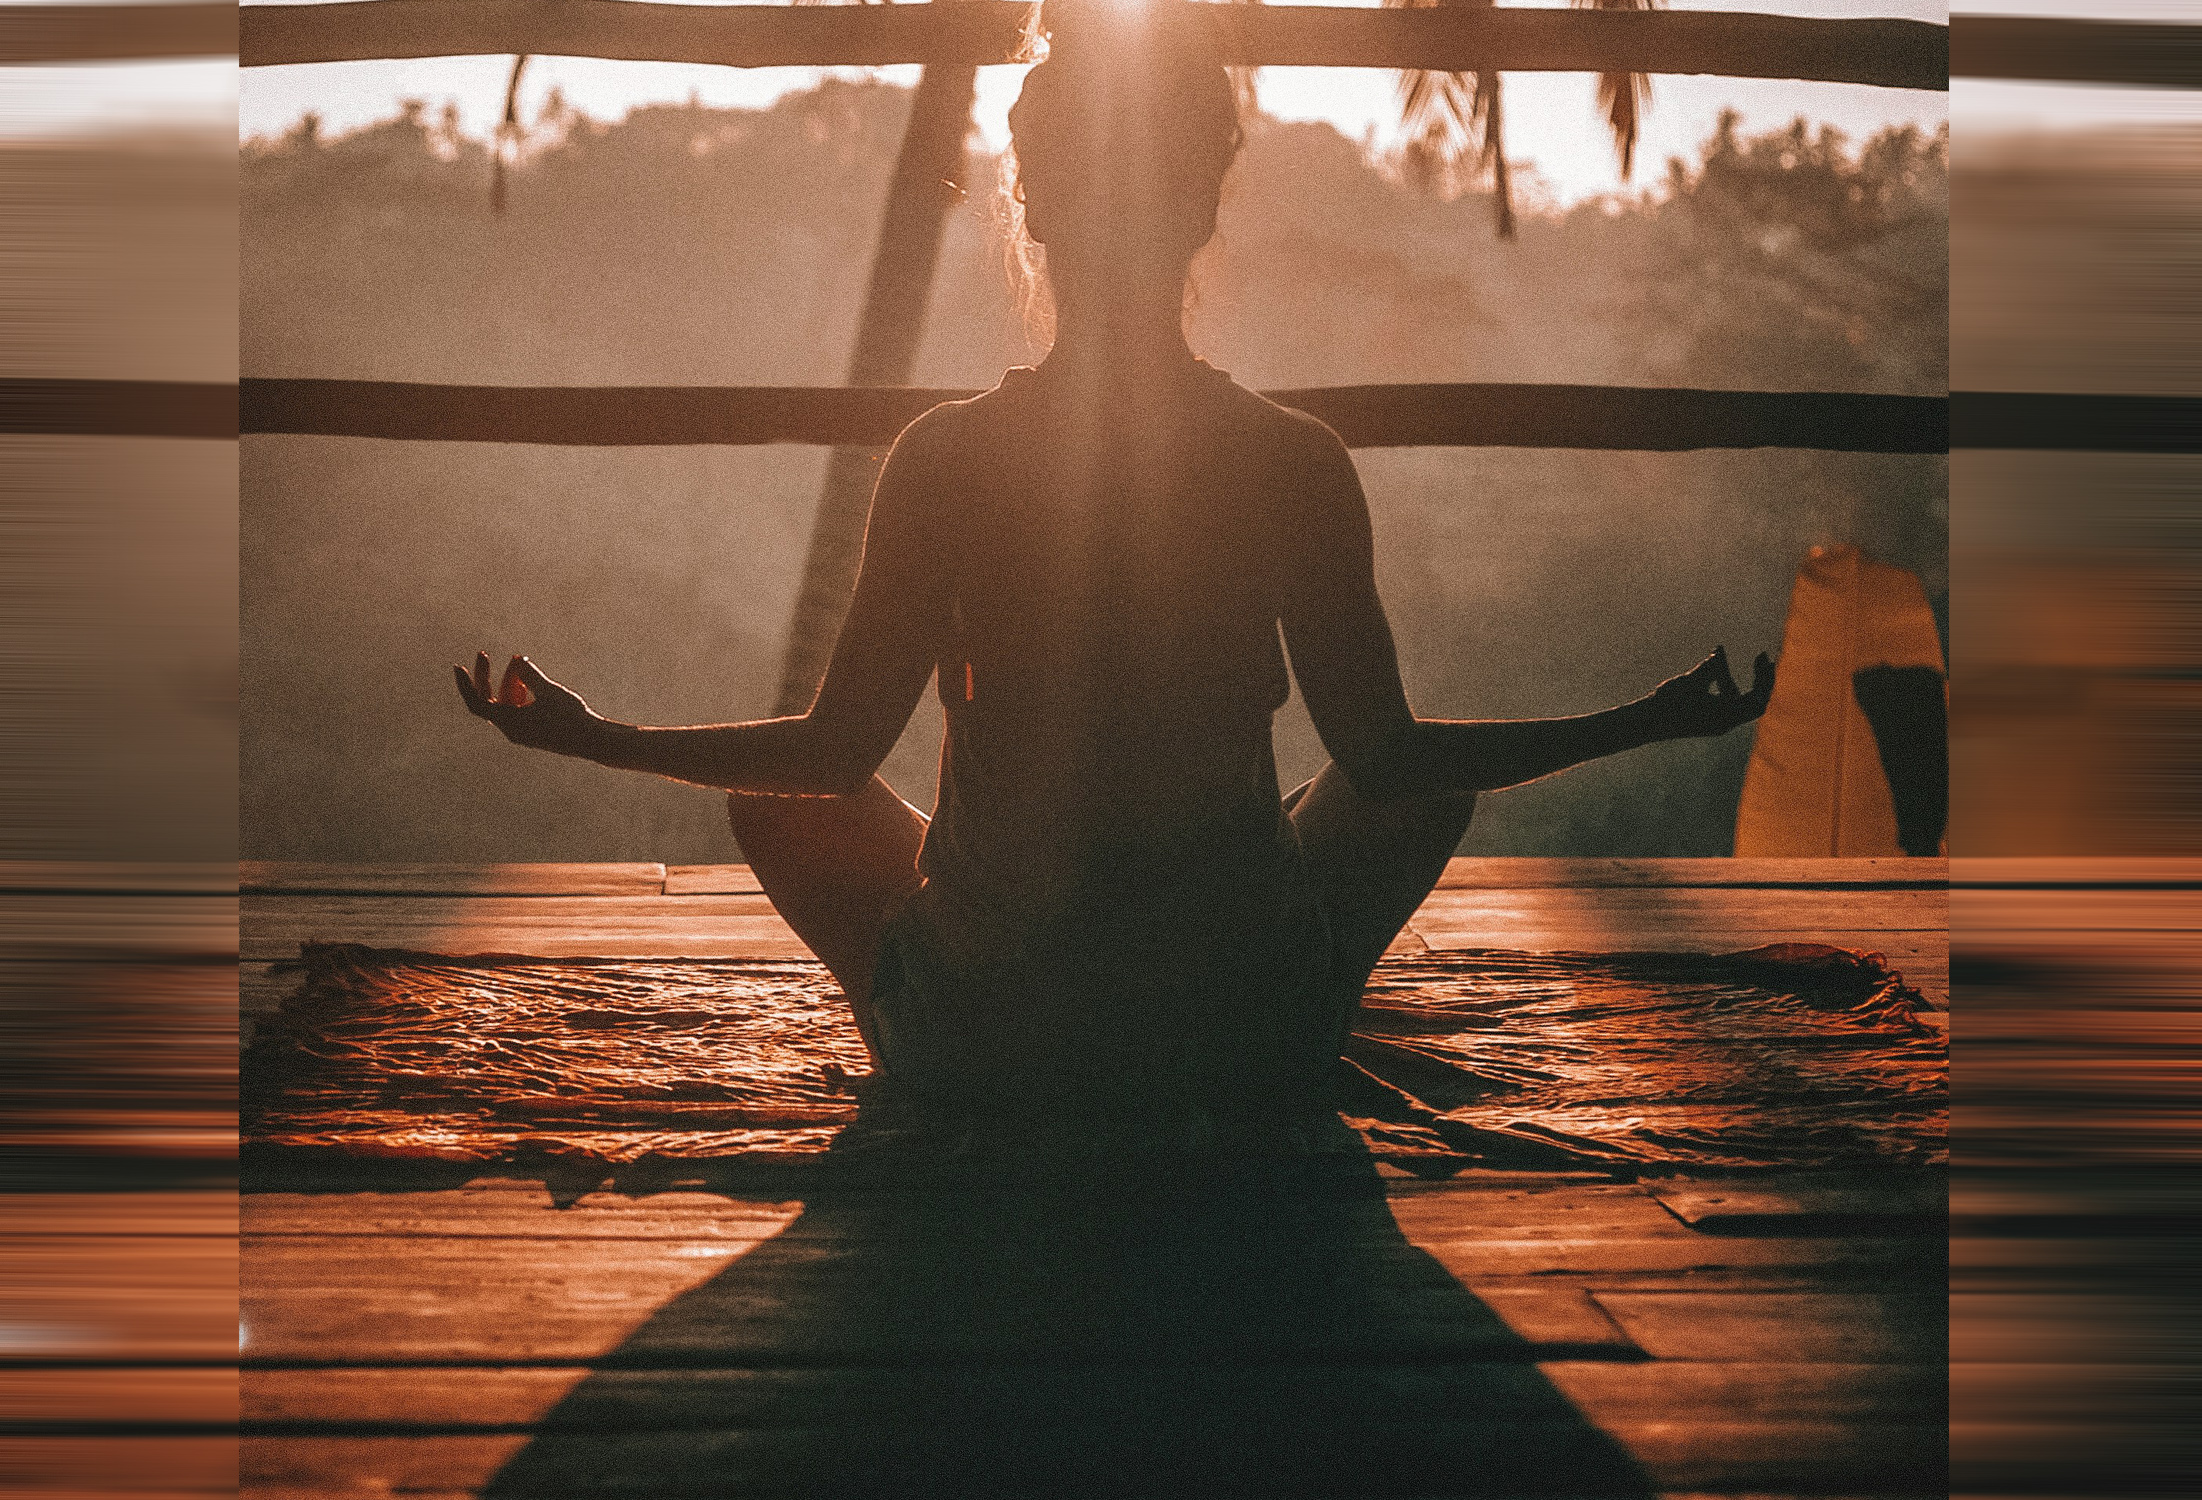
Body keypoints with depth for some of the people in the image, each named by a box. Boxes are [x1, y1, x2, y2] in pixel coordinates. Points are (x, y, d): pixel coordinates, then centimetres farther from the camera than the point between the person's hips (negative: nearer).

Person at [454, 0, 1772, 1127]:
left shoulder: (945, 459, -11)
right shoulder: (1301, 466, -10)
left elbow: (837, 752, -4)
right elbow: (1385, 756, -2)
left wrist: (590, 736, 12)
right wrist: (1651, 722, 12)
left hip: (980, 1050, 0)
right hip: (1254, 1055, 1)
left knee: (780, 801, 27)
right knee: (1432, 789, 29)